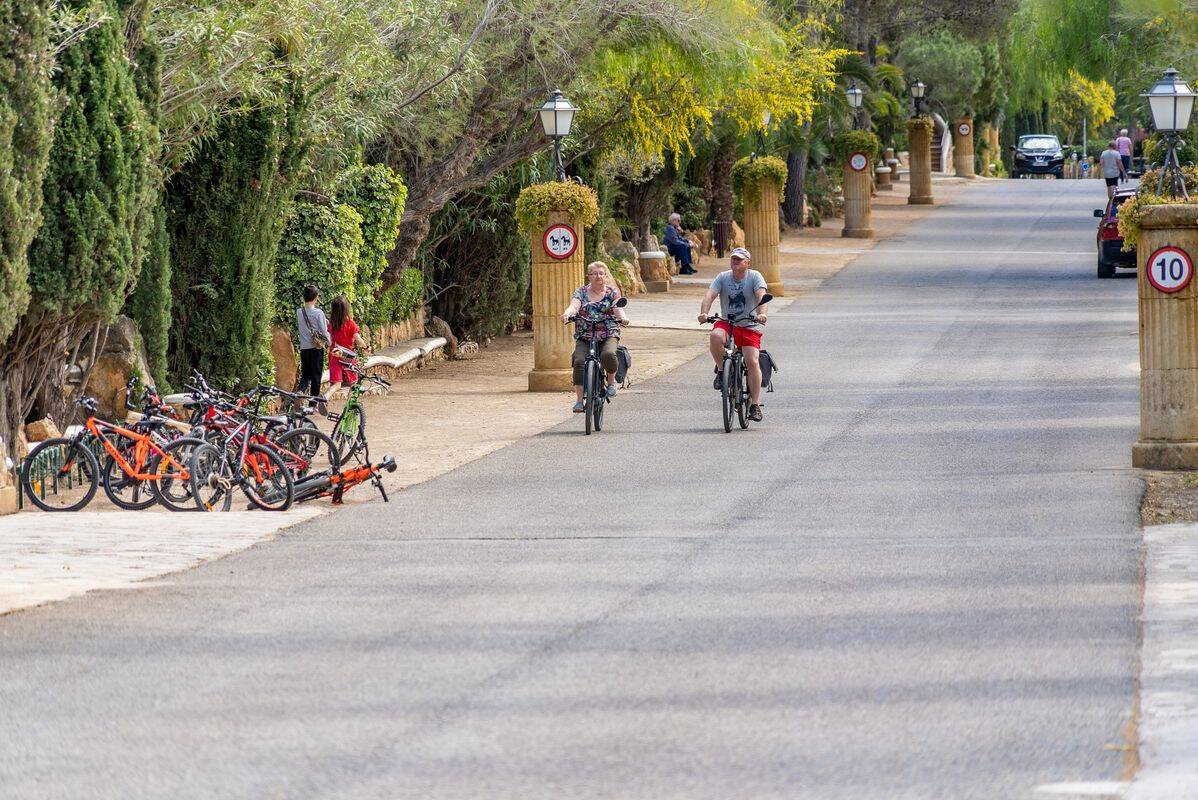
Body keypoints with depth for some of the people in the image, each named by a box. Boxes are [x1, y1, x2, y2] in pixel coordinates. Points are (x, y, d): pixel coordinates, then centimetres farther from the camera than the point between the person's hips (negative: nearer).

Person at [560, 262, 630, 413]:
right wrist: (567, 314, -34)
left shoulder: (612, 293, 7)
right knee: (579, 362, -22)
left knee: (608, 354, -32)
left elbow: (618, 308, -10)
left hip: (608, 335, -1)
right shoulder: (581, 292, 9)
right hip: (584, 337, 1)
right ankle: (579, 399, -16)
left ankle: (611, 381, -2)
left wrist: (622, 317, -34)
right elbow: (574, 306, -9)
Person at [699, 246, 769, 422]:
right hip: (727, 323, 1)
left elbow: (761, 296, -20)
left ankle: (755, 405, -7)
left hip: (749, 326, -1)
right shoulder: (723, 277, 2)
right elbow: (710, 295, -11)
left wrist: (762, 314, -40)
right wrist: (704, 313, -31)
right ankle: (721, 371, -10)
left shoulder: (754, 277, -4)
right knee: (716, 336, -34)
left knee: (752, 361, -16)